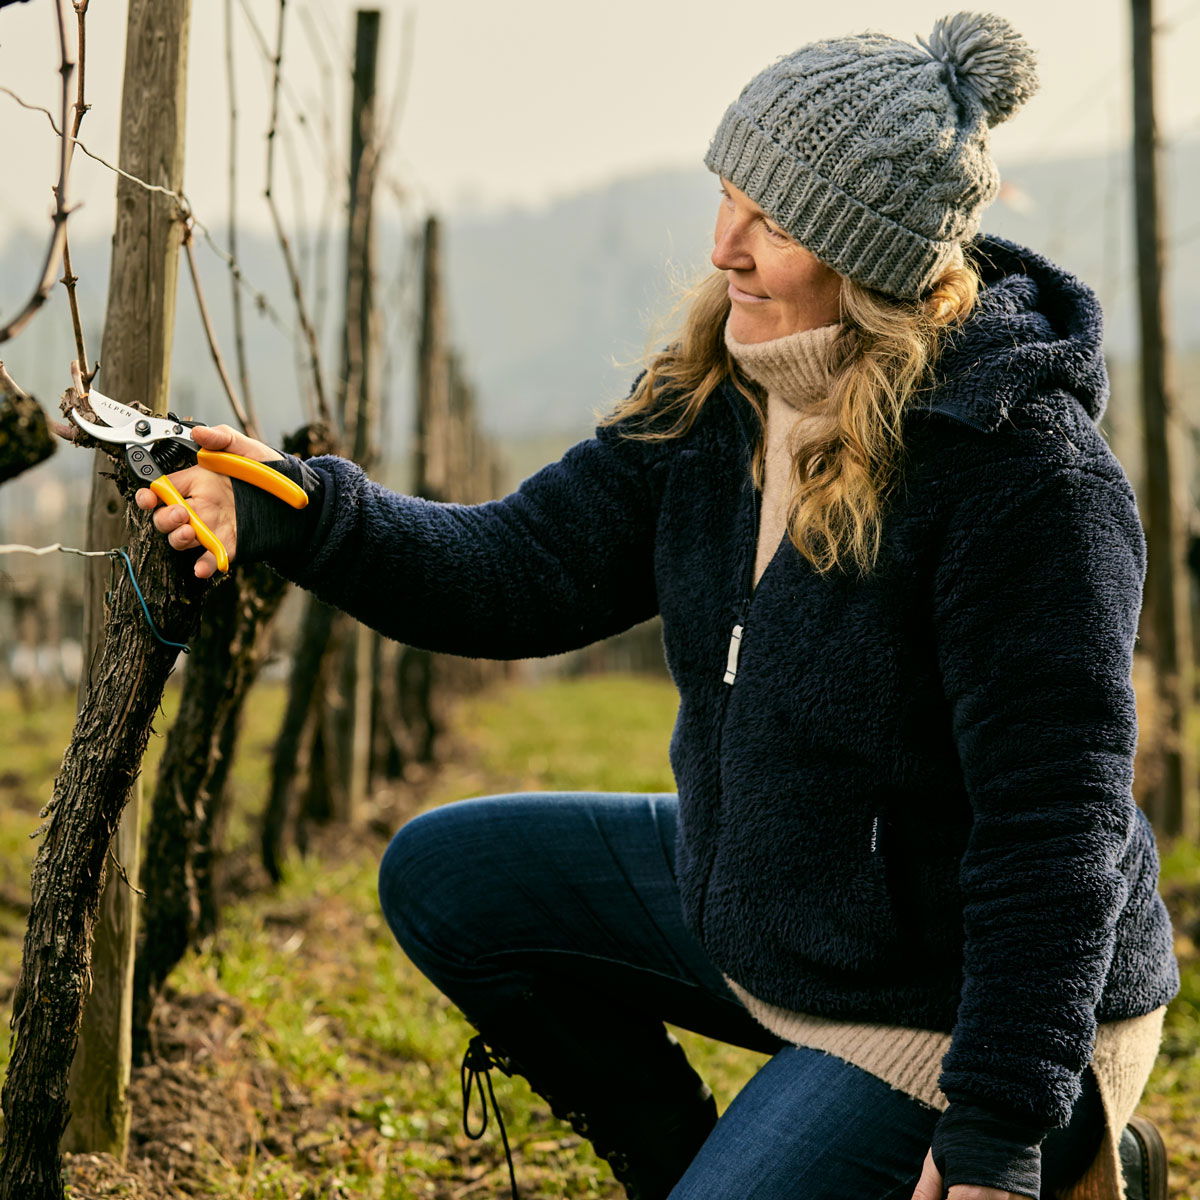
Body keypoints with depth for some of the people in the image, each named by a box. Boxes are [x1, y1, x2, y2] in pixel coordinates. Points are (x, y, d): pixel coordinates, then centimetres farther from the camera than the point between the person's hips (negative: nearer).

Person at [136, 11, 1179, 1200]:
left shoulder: (1028, 472, -29)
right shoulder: (714, 398, -5)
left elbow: (1058, 819, -28)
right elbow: (528, 568, -7)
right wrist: (301, 514, -24)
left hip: (953, 1011, -8)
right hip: (747, 905, 8)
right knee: (444, 876, 12)